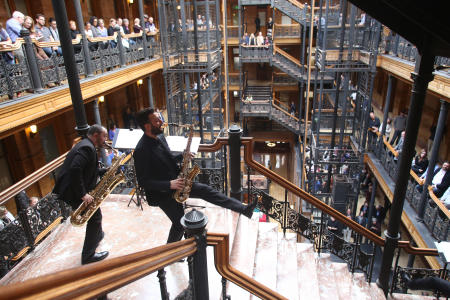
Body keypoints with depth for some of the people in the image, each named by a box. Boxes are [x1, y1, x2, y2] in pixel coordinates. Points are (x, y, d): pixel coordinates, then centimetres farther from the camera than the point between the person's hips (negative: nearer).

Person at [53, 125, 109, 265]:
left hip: (70, 189, 11)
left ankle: (97, 235, 48)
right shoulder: (87, 148, -19)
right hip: (73, 192, -11)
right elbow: (75, 169, -32)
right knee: (95, 217, -1)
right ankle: (88, 256, 7)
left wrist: (107, 171, 6)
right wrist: (83, 194, -29)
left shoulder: (86, 146, 14)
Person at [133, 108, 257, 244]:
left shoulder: (160, 137, 3)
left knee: (206, 190, -3)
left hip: (176, 182, 7)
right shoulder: (141, 150, -23)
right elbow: (143, 182, -22)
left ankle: (244, 209, -2)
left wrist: (182, 156, -3)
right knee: (180, 224, -2)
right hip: (161, 193, -7)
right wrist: (169, 185, -29)